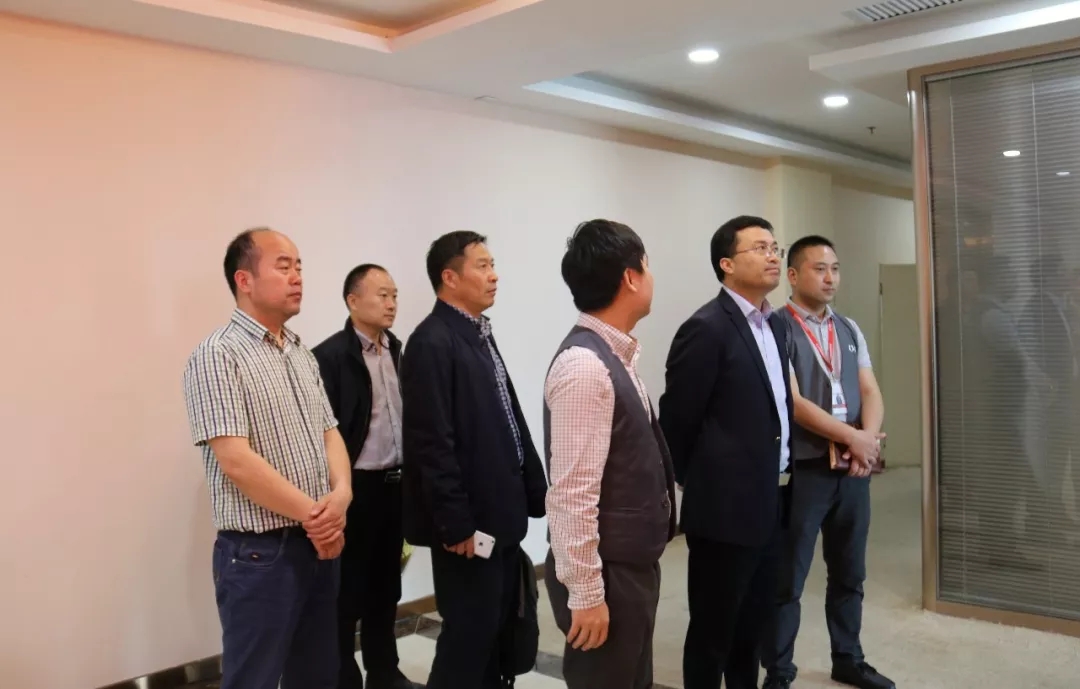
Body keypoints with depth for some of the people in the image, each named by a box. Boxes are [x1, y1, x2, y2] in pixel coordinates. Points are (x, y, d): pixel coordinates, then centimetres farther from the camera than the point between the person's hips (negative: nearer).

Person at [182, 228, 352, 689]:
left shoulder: (302, 355, 11)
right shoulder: (217, 356, -13)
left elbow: (329, 433, 10)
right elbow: (236, 460, -20)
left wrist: (340, 494, -10)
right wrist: (314, 513, -14)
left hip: (320, 544, 7)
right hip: (258, 553, -7)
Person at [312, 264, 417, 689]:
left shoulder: (397, 349, 9)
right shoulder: (330, 355, -13)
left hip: (395, 484, 7)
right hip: (357, 488, -7)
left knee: (386, 586, 18)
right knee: (348, 593, 6)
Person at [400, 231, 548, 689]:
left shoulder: (479, 335, 13)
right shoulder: (432, 342, -15)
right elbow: (432, 443, -20)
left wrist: (535, 492, 11)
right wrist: (456, 523, -20)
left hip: (499, 515, 9)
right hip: (469, 522, -9)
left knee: (496, 628, 17)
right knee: (469, 631, 2)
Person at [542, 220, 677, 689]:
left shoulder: (617, 356, 7)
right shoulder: (584, 365, -23)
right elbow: (572, 493, -25)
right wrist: (585, 593, -22)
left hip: (634, 564, 9)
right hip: (607, 574, -9)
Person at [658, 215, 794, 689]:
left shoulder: (774, 325, 11)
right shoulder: (706, 328, -16)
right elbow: (676, 421, -12)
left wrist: (778, 478, 13)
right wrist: (698, 485, -1)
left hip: (769, 502, 8)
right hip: (726, 507, -8)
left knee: (753, 626, 19)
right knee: (712, 631, 8)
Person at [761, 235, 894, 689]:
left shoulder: (849, 330, 12)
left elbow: (870, 392, 8)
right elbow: (793, 402, -16)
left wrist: (868, 439, -11)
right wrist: (854, 438, -14)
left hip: (854, 468, 6)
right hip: (801, 469, -6)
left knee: (849, 574, 18)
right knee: (788, 579, 4)